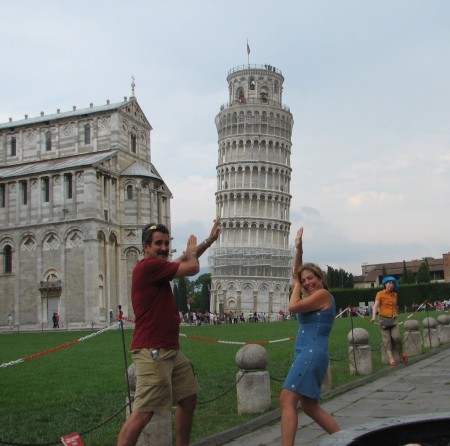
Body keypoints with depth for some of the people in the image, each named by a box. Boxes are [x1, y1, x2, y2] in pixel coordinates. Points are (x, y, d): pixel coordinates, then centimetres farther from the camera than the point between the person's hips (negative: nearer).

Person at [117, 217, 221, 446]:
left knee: (189, 398, 19)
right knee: (143, 413, -13)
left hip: (171, 350, 11)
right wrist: (191, 251, 9)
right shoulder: (148, 266, -15)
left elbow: (184, 261, 31)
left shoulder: (157, 268, 14)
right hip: (152, 352, -11)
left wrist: (210, 239, 29)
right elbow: (192, 268, -13)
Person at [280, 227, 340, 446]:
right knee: (309, 406, 15)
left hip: (312, 353, -10)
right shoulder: (314, 295, 17)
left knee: (287, 401, -16)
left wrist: (296, 286, 0)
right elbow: (296, 273, 27)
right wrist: (298, 248, 20)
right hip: (307, 354, 10)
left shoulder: (323, 294, -8)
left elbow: (293, 307, -17)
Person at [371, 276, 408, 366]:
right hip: (384, 319, -3)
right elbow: (376, 305, -11)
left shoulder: (395, 295, 14)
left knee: (396, 336, -15)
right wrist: (374, 316, -23)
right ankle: (391, 359, -5)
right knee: (386, 339, -5)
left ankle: (402, 354, 6)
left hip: (393, 319, 3)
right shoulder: (380, 294, -1)